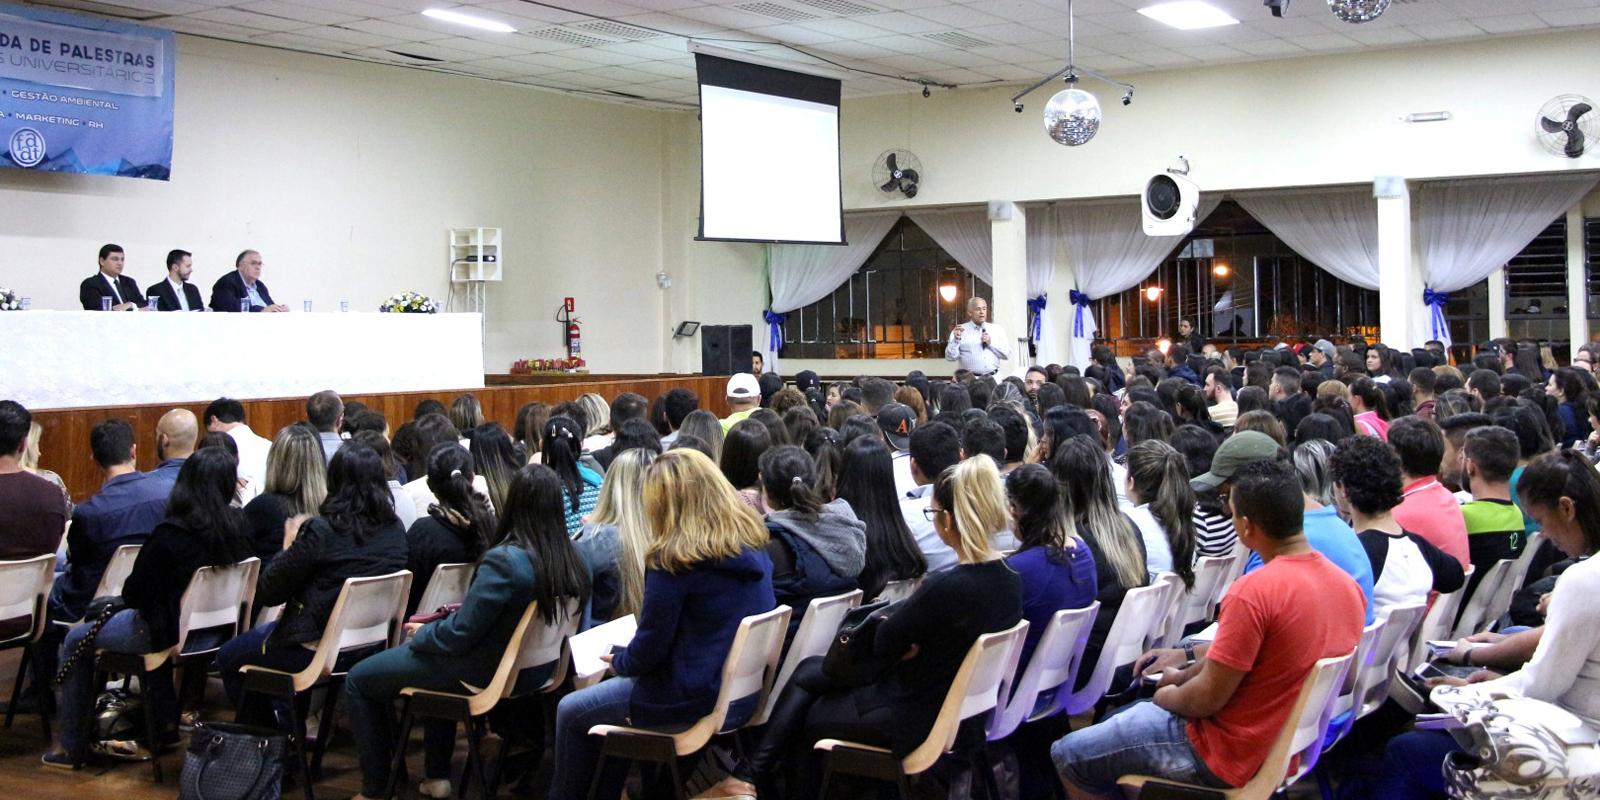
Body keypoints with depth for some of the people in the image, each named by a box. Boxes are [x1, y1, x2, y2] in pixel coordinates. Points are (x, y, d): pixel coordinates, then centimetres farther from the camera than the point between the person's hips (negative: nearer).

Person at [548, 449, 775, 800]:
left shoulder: (674, 560, -21)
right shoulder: (755, 544, 1)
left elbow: (649, 649, -17)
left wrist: (618, 661, 5)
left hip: (693, 703, -8)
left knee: (571, 711, 13)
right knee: (614, 689, 28)